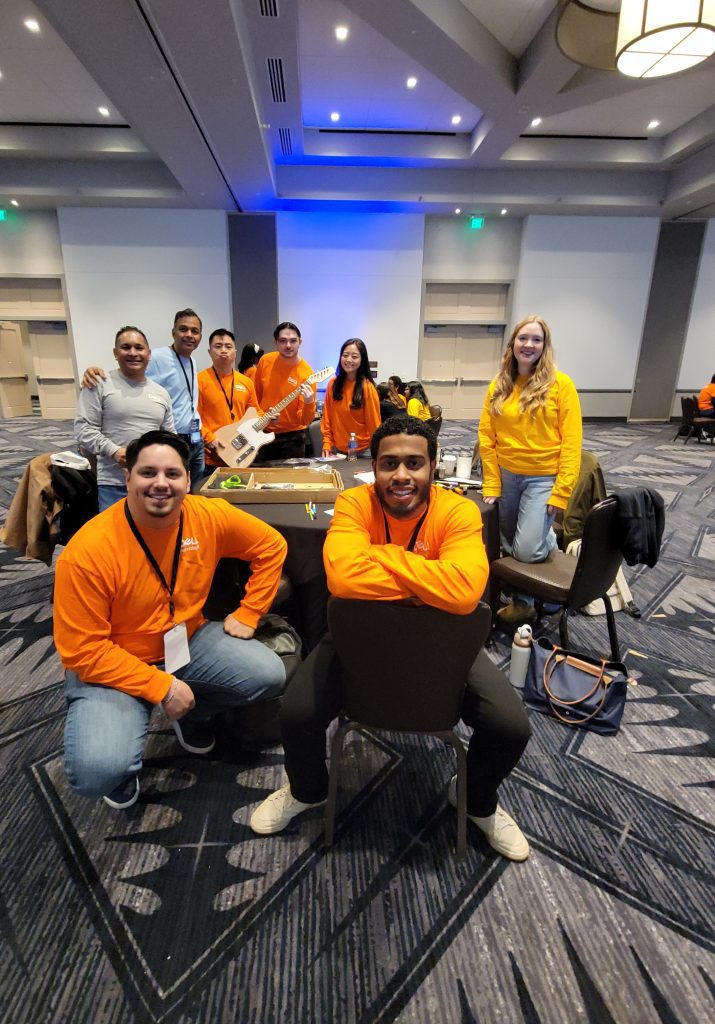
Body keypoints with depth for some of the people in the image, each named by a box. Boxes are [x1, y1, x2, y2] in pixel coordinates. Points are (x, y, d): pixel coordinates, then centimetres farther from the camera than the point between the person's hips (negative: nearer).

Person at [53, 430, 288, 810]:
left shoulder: (209, 516, -16)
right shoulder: (88, 551, -26)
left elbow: (271, 546, -1)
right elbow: (82, 650, -20)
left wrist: (247, 615, -4)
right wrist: (162, 687, -21)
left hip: (189, 640, 4)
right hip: (112, 665, -4)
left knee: (269, 676, -12)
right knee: (99, 771, -26)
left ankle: (192, 713, 19)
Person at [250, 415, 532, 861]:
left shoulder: (459, 512, -21)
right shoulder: (354, 503, -20)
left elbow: (465, 591, -38)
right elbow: (344, 576, -38)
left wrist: (382, 554, -32)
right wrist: (431, 582, -31)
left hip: (441, 641, 1)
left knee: (511, 725, -13)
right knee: (297, 712, -15)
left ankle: (479, 802, 26)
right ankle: (307, 791, 24)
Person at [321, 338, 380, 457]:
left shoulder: (367, 387, -12)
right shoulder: (333, 384, 0)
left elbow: (374, 425, -9)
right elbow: (327, 418, 5)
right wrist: (327, 444, -2)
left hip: (362, 451, -4)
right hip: (337, 450, 4)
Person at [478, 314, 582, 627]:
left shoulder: (560, 384, -8)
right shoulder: (498, 386, 2)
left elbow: (571, 443, -10)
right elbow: (487, 438, 2)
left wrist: (561, 492, -15)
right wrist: (491, 485, -3)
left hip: (543, 478, -4)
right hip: (506, 476, 4)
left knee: (526, 551, -9)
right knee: (506, 544, 12)